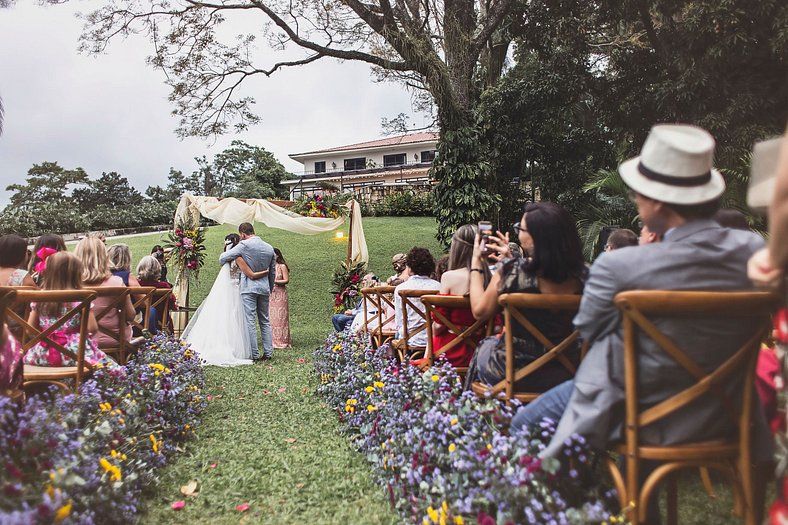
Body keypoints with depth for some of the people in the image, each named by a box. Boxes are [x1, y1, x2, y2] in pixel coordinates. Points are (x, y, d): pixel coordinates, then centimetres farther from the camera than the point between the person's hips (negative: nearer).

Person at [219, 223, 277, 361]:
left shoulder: (245, 245, -8)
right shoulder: (269, 248, 10)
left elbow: (222, 258, -5)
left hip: (249, 287, -6)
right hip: (264, 287, 6)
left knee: (250, 321, -2)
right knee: (265, 321, 12)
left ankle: (253, 354, -2)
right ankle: (268, 352, 12)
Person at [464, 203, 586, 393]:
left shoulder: (511, 272, -22)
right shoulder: (581, 273, -10)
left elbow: (480, 311, -5)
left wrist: (477, 263, 5)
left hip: (520, 372, -4)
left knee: (484, 347, 29)